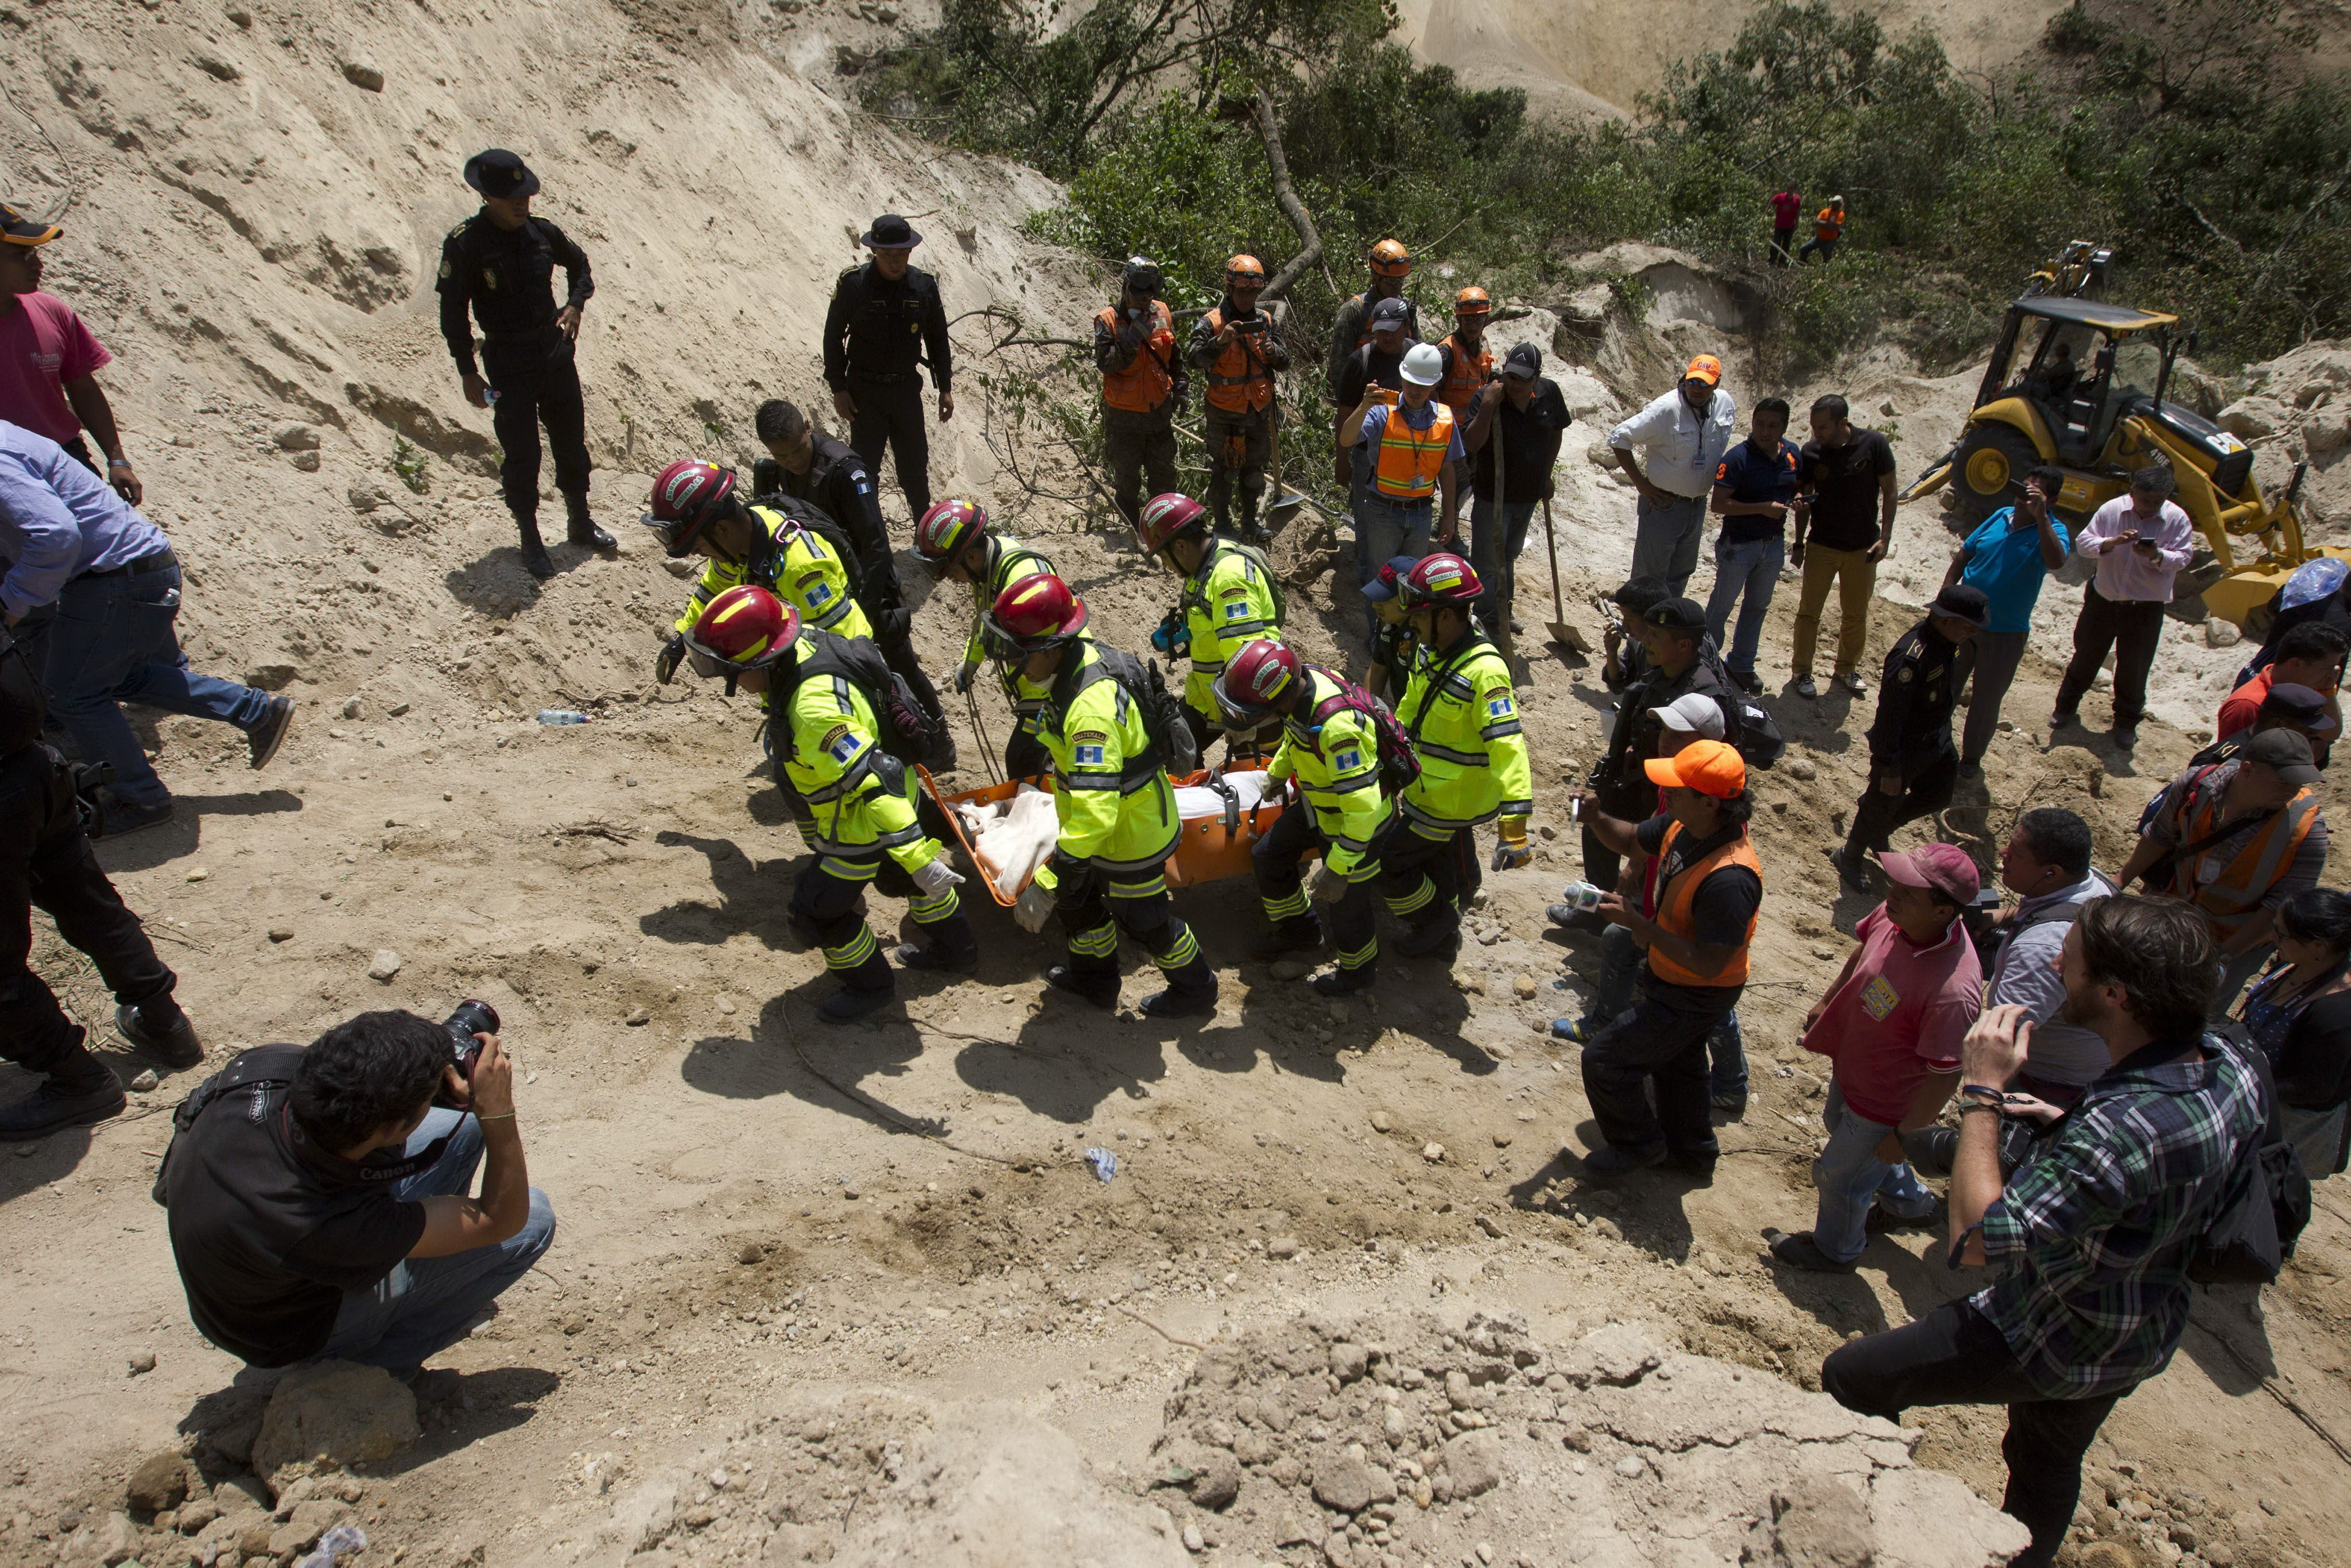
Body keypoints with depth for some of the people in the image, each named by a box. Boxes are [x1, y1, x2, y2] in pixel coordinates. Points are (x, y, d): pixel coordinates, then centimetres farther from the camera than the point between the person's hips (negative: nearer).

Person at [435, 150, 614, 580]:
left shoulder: (542, 233, -1)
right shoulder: (465, 244, -13)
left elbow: (580, 266, 18)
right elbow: (453, 313, -10)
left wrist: (575, 305, 0)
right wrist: (468, 372, -12)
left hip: (557, 355, 5)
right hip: (509, 366, -4)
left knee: (572, 443, 14)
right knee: (521, 455, 1)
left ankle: (580, 523, 32)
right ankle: (530, 540, 16)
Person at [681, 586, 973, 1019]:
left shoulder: (814, 711, -41)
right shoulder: (804, 642, -14)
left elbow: (874, 785, -42)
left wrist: (918, 859, -41)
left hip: (865, 821, -9)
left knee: (817, 911, 7)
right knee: (899, 873, 31)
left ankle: (871, 986, 31)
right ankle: (954, 950, 52)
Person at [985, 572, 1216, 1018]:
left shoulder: (1090, 709, -40)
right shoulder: (1084, 656, -10)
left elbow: (1095, 811, -44)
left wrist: (1048, 883, -43)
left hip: (1129, 836, -9)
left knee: (1143, 920, 15)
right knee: (1077, 894, 26)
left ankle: (1196, 990, 40)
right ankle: (1094, 979, 48)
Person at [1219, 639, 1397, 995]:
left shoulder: (1338, 727, -43)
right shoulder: (1300, 682, -17)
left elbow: (1363, 806, -38)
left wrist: (1337, 868, -33)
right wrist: (1276, 773, 22)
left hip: (1357, 823, -8)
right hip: (1318, 806, 8)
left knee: (1345, 902, 10)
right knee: (1267, 856, 17)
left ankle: (1359, 972, 38)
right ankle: (1302, 932, 38)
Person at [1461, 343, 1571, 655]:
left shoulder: (1550, 392, -6)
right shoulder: (1487, 396, -20)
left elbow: (1556, 433, 11)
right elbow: (1471, 444, -28)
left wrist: (1547, 475, 14)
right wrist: (1487, 407, -38)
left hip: (1528, 494, 5)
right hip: (1492, 496, -5)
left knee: (1509, 555, 23)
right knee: (1488, 562, -1)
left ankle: (1503, 612, 39)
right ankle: (1490, 623, 11)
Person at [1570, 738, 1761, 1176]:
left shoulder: (1729, 879, -39)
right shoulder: (1682, 826, -12)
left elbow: (1708, 964, -35)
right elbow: (1631, 841, 7)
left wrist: (1636, 923, -33)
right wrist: (1597, 818, -15)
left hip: (1694, 997, -9)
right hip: (1672, 981, 9)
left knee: (1604, 1061, 0)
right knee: (1676, 1063, 28)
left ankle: (1638, 1143, 26)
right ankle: (1691, 1151, 52)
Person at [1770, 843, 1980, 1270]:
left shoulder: (1953, 992, -43)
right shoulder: (1895, 916, -22)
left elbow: (1945, 1076, -31)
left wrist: (1904, 1136, -18)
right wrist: (1827, 1001, 15)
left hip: (1883, 1107, -8)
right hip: (1850, 1069, 8)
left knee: (1839, 1176, 18)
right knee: (1838, 1124, 36)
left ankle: (1835, 1250, 51)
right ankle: (1908, 1201, 63)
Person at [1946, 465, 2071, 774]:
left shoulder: (2051, 531, -13)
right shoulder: (2001, 516, 1)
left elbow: (2056, 561, -37)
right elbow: (1962, 557, 8)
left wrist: (2040, 515, -40)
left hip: (2005, 635, -4)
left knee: (1987, 700, 10)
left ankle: (1972, 757, 29)